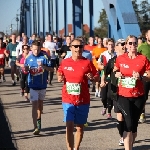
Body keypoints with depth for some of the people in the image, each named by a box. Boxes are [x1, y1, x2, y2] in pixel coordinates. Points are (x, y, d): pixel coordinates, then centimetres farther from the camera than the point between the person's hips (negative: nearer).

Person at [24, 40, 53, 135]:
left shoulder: (44, 57, -7)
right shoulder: (28, 58, -1)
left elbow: (51, 69, -8)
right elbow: (26, 69, 9)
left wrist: (43, 66, -25)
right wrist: (25, 69, -15)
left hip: (42, 84, 1)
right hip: (33, 85, -1)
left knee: (40, 103, 19)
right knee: (35, 105, -8)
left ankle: (38, 119, 42)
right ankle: (36, 127, -12)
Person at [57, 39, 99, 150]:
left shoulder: (87, 62, -2)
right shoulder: (65, 62, 2)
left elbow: (97, 76, 3)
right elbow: (59, 74, 16)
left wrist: (92, 78, -18)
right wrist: (60, 78, -6)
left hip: (83, 100, 0)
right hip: (68, 100, 0)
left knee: (80, 127, 12)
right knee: (69, 126, -10)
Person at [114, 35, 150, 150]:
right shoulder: (120, 59, 1)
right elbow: (114, 72, 18)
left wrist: (141, 77, -18)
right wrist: (117, 74, -3)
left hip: (139, 96, 1)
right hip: (124, 96, -1)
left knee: (134, 124, 9)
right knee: (129, 123, -14)